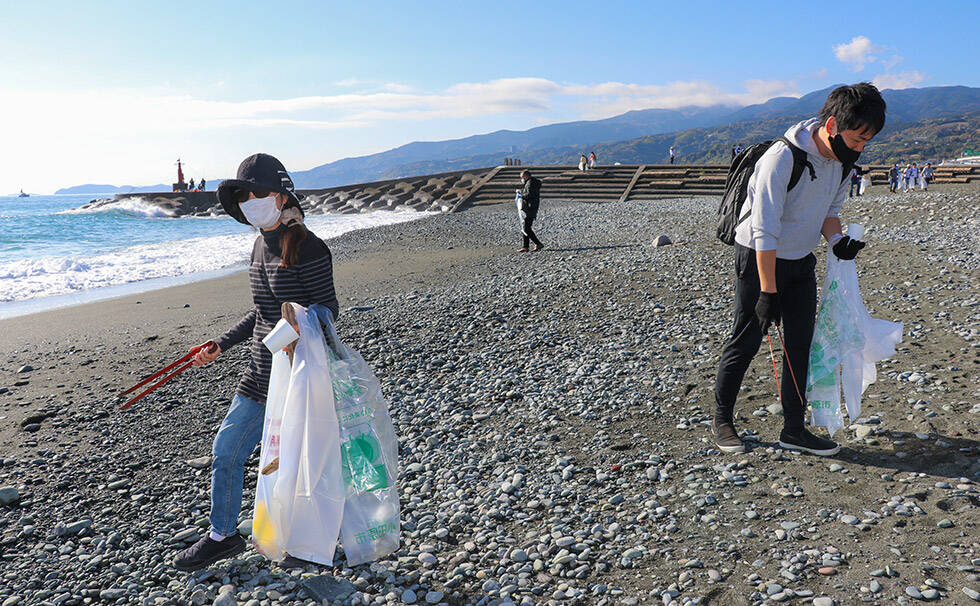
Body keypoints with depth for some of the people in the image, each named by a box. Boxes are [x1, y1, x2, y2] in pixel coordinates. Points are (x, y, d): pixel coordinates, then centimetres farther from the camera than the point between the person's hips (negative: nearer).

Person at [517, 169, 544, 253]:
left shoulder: (530, 182, -12)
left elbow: (530, 194, -24)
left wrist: (522, 195, -10)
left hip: (529, 208, -11)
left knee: (526, 228, -12)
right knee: (525, 228, 11)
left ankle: (538, 244, -11)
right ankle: (525, 247, 12)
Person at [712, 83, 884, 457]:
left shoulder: (842, 160, -3)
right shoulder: (782, 158, -27)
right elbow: (765, 231, -27)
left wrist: (836, 240, -12)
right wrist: (768, 292, -26)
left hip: (802, 260, 7)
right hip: (759, 258, -7)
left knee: (800, 344, 6)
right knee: (746, 341, 2)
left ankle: (794, 429, 17)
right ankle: (721, 420, 20)